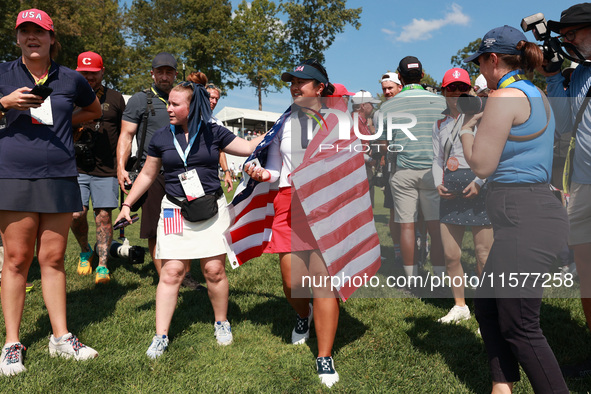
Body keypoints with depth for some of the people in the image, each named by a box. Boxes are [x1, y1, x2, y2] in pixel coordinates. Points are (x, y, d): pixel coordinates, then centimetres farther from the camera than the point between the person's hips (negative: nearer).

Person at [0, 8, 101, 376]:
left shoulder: (70, 78, 11)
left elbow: (94, 109, 26)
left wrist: (62, 121, 11)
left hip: (60, 178, 2)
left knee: (54, 259, 7)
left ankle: (61, 337, 16)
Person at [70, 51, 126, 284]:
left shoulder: (115, 98, 11)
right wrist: (79, 124, -9)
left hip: (107, 169, 0)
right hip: (77, 167, 0)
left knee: (103, 216, -1)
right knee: (76, 214, -9)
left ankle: (102, 265, 8)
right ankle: (85, 252, 20)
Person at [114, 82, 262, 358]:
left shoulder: (213, 133, 2)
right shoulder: (161, 137, 5)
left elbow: (248, 147, 6)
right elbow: (147, 175, 15)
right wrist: (127, 204, 15)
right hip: (176, 210, 1)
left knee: (214, 269, -1)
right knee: (172, 271, -4)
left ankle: (221, 322, 23)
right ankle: (161, 336, 7)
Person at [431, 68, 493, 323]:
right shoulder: (440, 124, 17)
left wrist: (479, 181, -14)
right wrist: (438, 183, 2)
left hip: (479, 188, -5)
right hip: (451, 193, 5)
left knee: (484, 256, -1)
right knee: (450, 255, 6)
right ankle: (460, 306, 24)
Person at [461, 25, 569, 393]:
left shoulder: (505, 96, -13)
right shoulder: (537, 95, 16)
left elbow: (482, 165, -13)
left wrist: (467, 131, 4)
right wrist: (487, 123, 25)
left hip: (525, 218, -11)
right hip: (537, 208, 11)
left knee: (520, 326, -1)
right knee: (486, 304, 19)